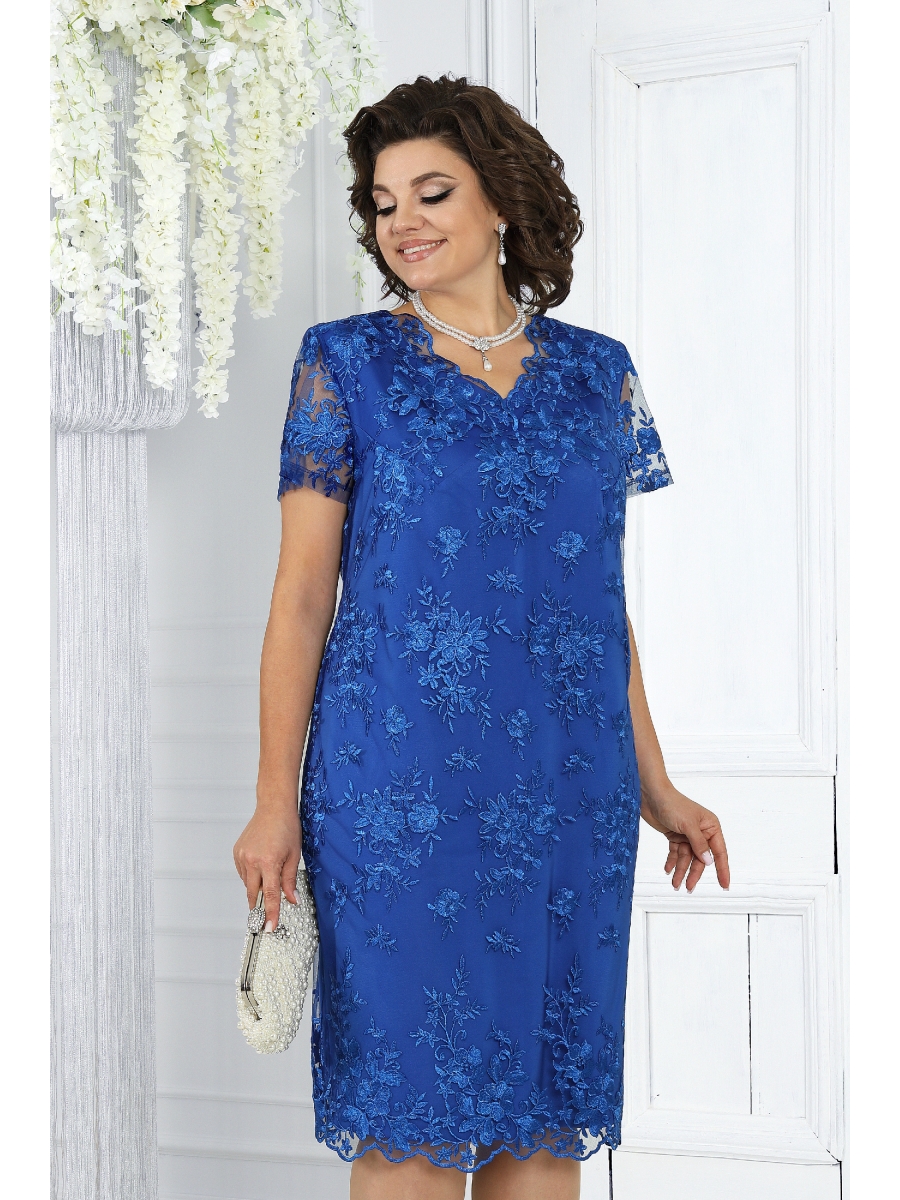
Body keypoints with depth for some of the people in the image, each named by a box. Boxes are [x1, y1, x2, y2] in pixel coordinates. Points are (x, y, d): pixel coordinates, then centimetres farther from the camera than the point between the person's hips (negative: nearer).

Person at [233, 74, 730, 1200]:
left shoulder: (597, 373, 11)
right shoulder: (346, 363, 3)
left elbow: (604, 597, 15)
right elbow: (301, 592, 0)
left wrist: (653, 783, 13)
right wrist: (275, 800, -6)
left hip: (569, 787, 3)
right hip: (399, 776, -3)